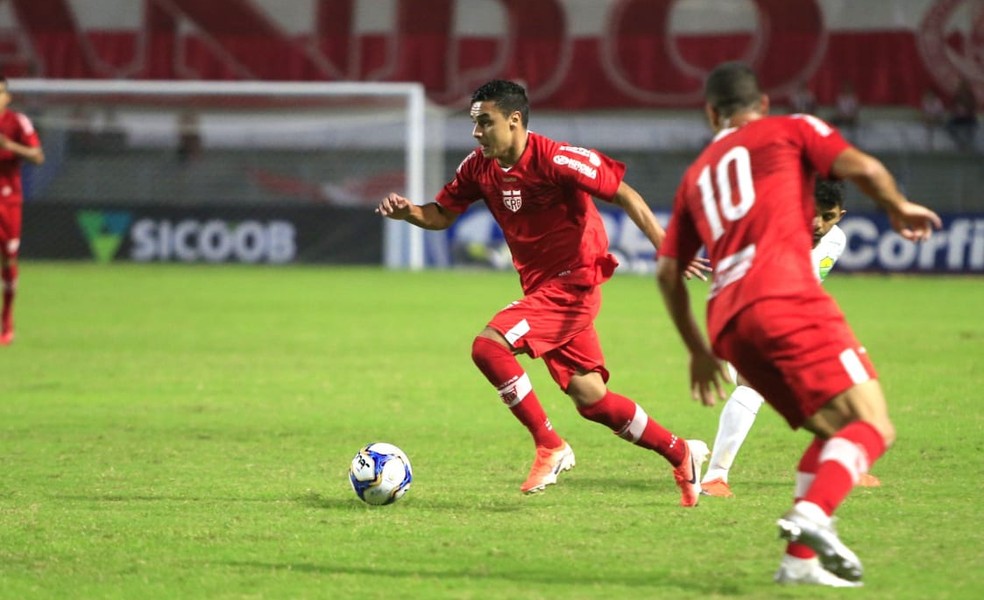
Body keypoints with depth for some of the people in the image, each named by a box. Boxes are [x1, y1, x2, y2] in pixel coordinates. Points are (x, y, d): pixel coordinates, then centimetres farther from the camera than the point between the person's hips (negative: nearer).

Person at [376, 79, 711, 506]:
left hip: (572, 283, -8)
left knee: (488, 346, -22)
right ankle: (681, 454, 25)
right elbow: (442, 215, 11)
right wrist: (406, 212, -11)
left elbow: (624, 195, -15)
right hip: (542, 289, 8)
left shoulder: (555, 160, -20)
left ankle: (550, 447, -10)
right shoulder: (479, 167, 2)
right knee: (590, 399, 9)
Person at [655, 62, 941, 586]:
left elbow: (668, 273, 28)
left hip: (728, 323, 6)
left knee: (834, 432, 16)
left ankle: (800, 558, 1)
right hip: (785, 298, -6)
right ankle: (813, 513, -35)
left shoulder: (696, 175, 30)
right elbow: (862, 169, 0)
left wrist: (698, 350, 37)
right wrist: (899, 208, 20)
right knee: (872, 427, -9)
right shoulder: (790, 130, 16)